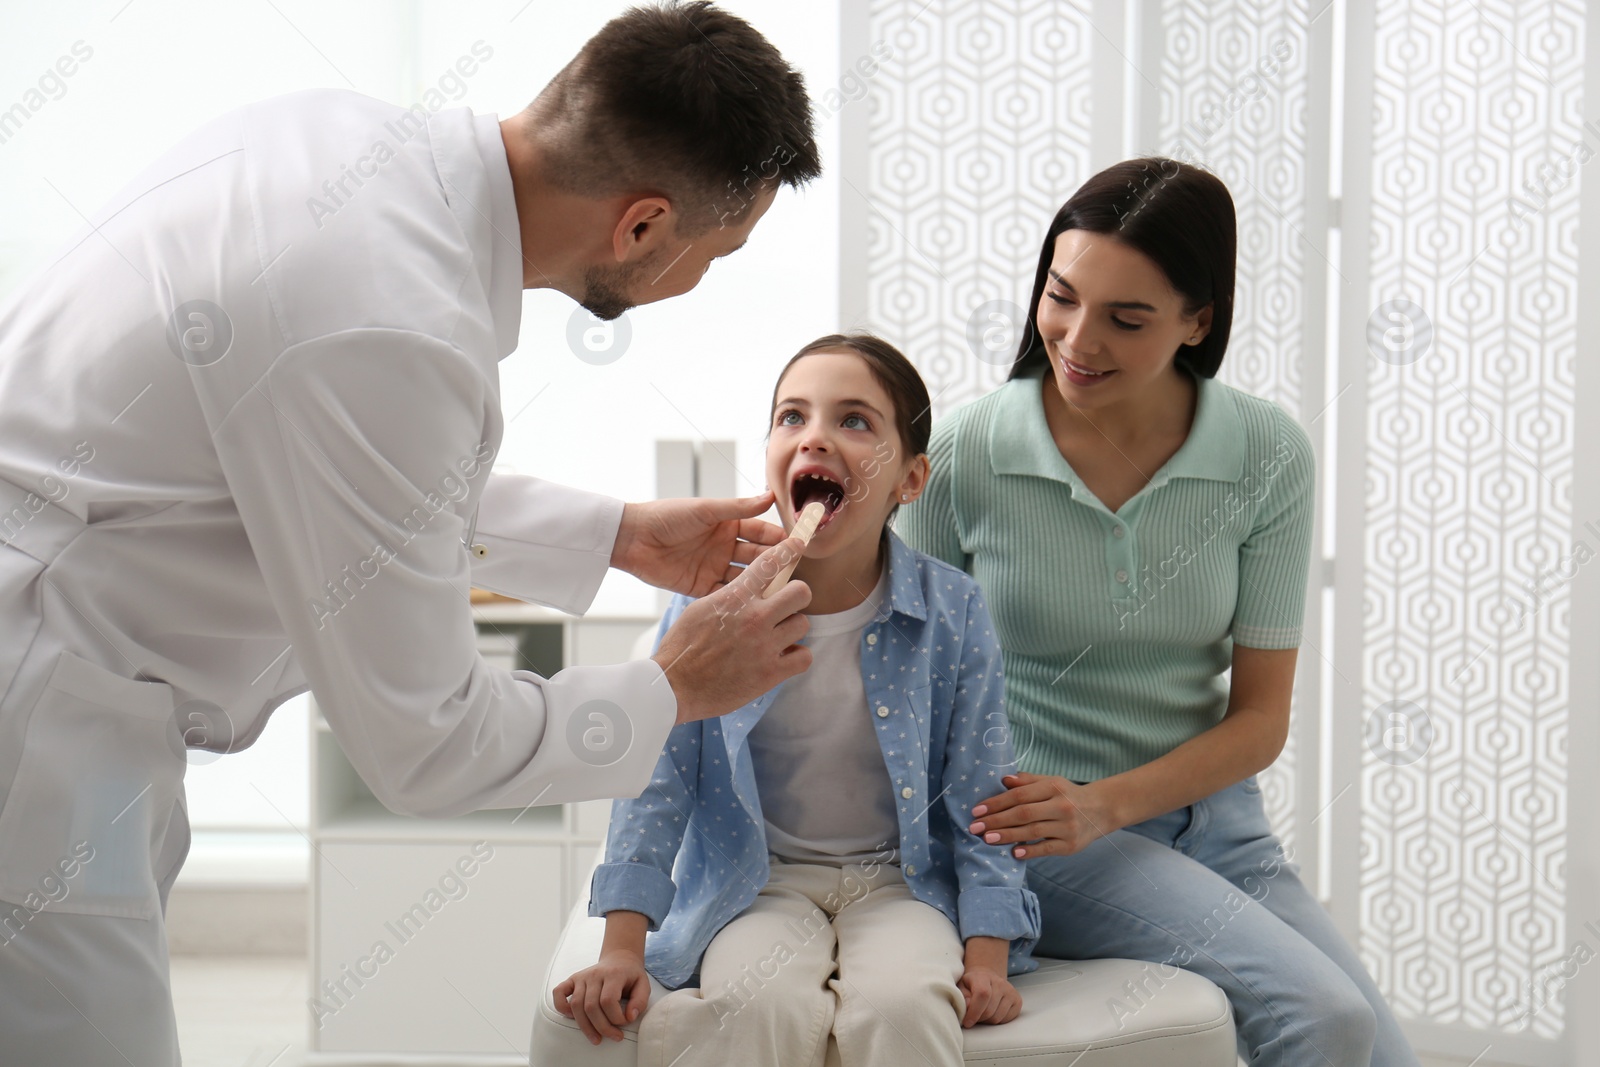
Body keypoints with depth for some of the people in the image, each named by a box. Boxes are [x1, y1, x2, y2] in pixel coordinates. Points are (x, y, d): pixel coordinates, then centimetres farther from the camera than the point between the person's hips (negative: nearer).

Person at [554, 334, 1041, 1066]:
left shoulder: (953, 613, -6)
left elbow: (978, 796, 0)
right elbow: (659, 776, -2)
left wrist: (986, 958, -8)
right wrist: (622, 949, -8)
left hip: (900, 881, 0)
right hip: (758, 887, 0)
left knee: (902, 1006, -31)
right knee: (762, 1007, -31)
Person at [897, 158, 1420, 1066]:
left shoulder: (1268, 457, -4)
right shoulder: (962, 454, -9)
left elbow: (1260, 717, -2)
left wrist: (1104, 804, -17)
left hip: (1212, 812, 4)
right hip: (1035, 829, -3)